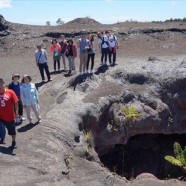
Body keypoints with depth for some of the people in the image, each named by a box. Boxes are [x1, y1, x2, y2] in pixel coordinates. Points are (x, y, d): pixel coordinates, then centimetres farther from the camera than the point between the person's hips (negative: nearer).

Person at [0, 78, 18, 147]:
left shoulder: (10, 92, -9)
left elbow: (15, 102, -6)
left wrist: (16, 112, -10)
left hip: (10, 116, -1)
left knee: (12, 131, 13)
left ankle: (14, 142, 35)